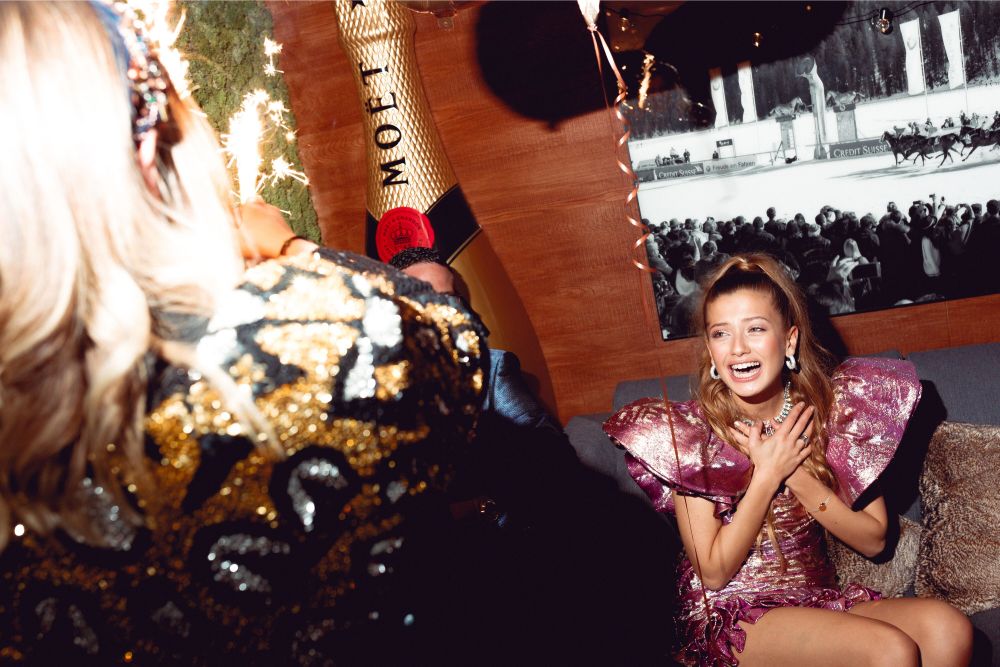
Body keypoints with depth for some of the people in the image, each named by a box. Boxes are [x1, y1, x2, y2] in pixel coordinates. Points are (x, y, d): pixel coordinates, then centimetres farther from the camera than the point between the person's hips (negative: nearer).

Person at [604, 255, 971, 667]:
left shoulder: (832, 408, -3)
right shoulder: (690, 431, -12)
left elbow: (873, 539, -2)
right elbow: (712, 573, -11)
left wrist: (798, 474, -17)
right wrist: (768, 474, -19)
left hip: (817, 598, 5)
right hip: (728, 614, -4)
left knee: (947, 628, -23)